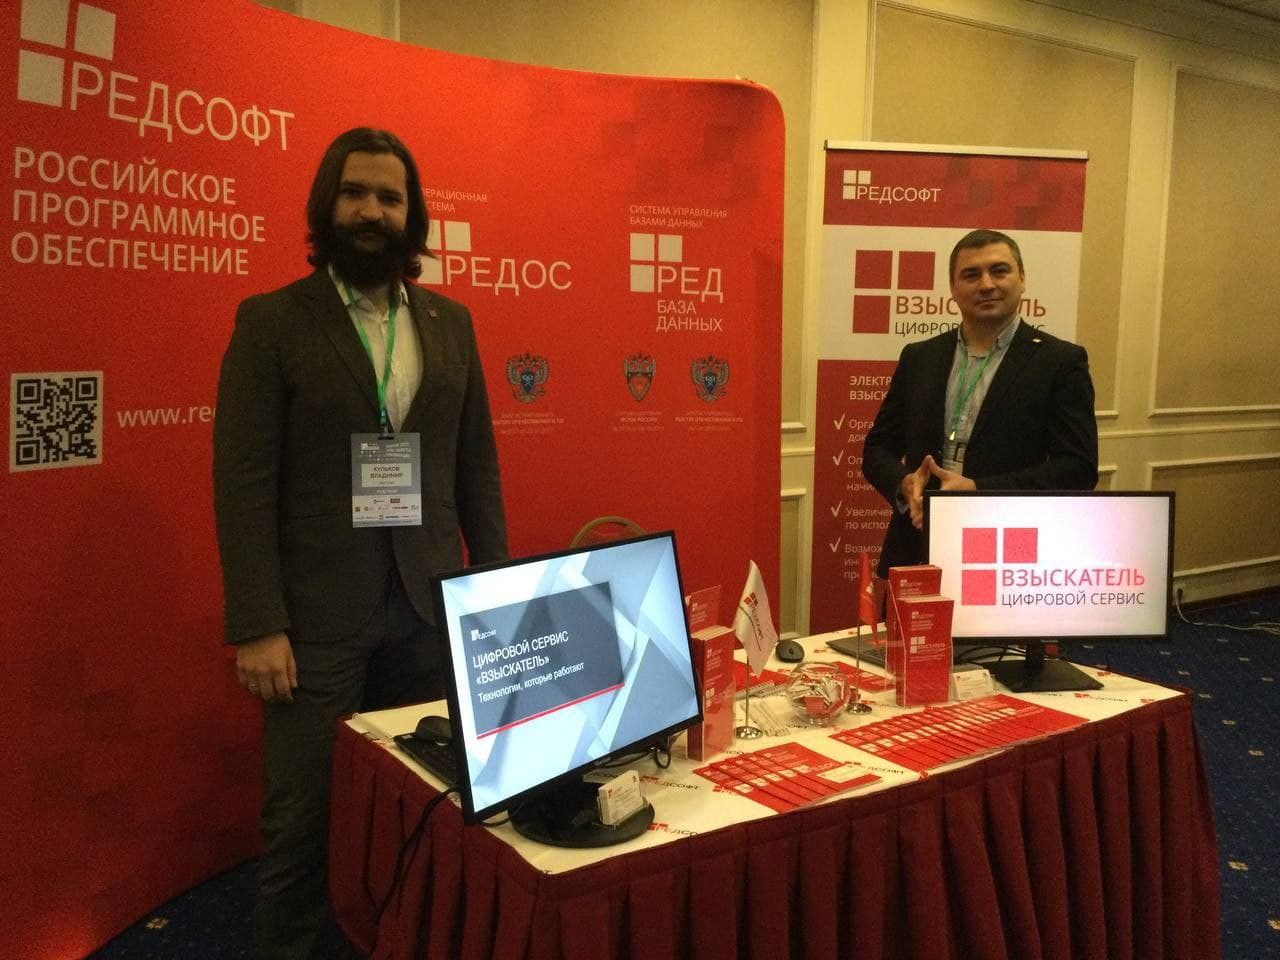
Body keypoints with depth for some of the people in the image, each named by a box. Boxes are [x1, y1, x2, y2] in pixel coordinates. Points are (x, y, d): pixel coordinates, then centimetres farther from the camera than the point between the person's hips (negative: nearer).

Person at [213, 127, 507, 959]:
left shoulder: (450, 323, 10)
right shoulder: (271, 321, -2)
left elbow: (477, 465, 12)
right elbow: (244, 484, -7)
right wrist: (257, 625, -13)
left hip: (431, 607, 3)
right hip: (318, 616, -3)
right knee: (303, 822, 6)